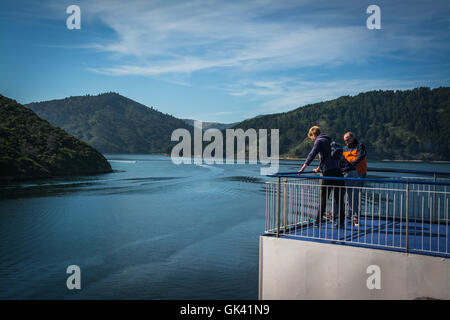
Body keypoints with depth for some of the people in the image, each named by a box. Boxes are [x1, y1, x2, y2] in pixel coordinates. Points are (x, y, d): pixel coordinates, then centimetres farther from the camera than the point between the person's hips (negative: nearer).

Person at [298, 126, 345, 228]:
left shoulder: (319, 141, -2)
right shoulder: (328, 140, 24)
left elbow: (312, 154, -13)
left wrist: (303, 167, -13)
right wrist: (319, 168, 47)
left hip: (328, 172, -8)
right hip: (337, 171, 8)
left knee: (323, 198, -2)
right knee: (339, 198, 6)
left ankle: (319, 221, 2)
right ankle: (341, 222, 8)